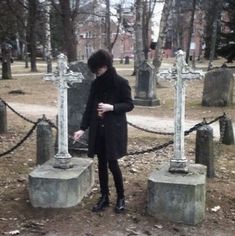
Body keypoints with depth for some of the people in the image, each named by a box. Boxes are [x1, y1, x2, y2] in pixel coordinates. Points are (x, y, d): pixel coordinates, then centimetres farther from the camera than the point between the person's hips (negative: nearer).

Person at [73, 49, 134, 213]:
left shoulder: (121, 83, -8)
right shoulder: (96, 84, 7)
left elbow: (129, 105, -5)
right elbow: (89, 107, 8)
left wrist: (111, 107, -19)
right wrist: (83, 128, 1)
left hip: (114, 130, -5)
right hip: (98, 130, 5)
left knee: (112, 163, -3)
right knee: (102, 164, 9)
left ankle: (121, 198, 15)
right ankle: (104, 197, 22)